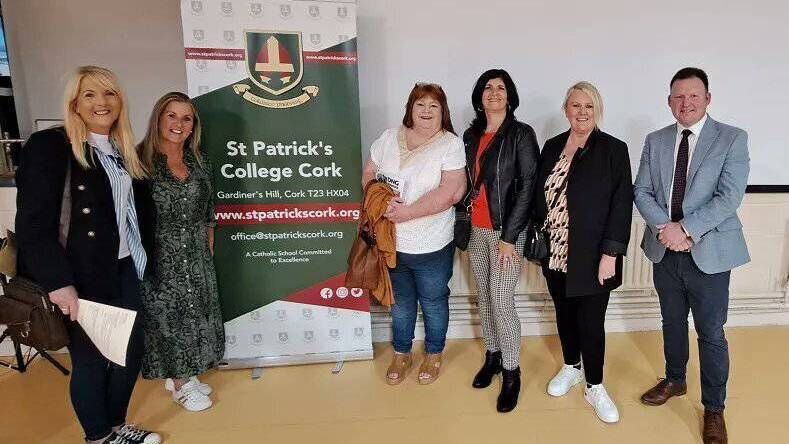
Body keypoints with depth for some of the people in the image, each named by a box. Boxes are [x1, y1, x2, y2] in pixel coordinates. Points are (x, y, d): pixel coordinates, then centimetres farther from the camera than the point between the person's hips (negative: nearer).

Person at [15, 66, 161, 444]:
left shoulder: (121, 151, 10)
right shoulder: (49, 146, -12)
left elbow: (128, 211, 11)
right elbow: (33, 224, -16)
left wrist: (137, 261, 4)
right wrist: (58, 283, -20)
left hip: (122, 270, 7)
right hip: (82, 277, -7)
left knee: (132, 350, 14)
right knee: (91, 361, 7)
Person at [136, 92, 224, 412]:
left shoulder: (197, 161, 5)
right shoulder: (140, 160, -11)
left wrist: (209, 253, 11)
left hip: (196, 256, 5)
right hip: (160, 258, -5)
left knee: (197, 313, 14)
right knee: (168, 316, 8)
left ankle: (185, 374, 34)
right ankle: (179, 384, 26)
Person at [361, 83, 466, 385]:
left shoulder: (451, 145, -10)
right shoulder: (389, 139, 2)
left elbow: (450, 192, -20)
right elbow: (369, 174, 7)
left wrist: (408, 212, -23)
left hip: (432, 246, -3)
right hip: (392, 242, 3)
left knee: (433, 302, 16)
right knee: (401, 302, 20)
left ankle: (434, 354, 40)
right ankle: (401, 354, 41)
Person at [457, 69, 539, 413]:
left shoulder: (521, 134, -6)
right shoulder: (471, 135, 9)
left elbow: (528, 187, -11)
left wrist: (509, 236, -15)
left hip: (506, 230, -5)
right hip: (476, 230, 5)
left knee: (502, 301, -4)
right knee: (483, 297, 13)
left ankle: (511, 373, 14)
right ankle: (492, 356, 32)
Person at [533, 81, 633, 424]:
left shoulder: (614, 149, -6)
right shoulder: (552, 147, 6)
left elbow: (622, 204, -10)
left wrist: (610, 254, -15)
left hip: (592, 257, -4)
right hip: (555, 254, 4)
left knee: (591, 322, 4)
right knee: (564, 314, 17)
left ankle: (594, 387, 25)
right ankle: (571, 367, 40)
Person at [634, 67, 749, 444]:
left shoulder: (733, 138, -6)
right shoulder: (655, 141, 5)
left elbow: (729, 196, -15)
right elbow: (641, 191, 1)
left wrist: (686, 229, -21)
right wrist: (663, 227, -14)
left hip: (708, 252, -3)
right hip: (664, 250, 4)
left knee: (711, 334, 7)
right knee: (672, 323, 20)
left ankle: (714, 409, 25)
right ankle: (674, 381, 42)